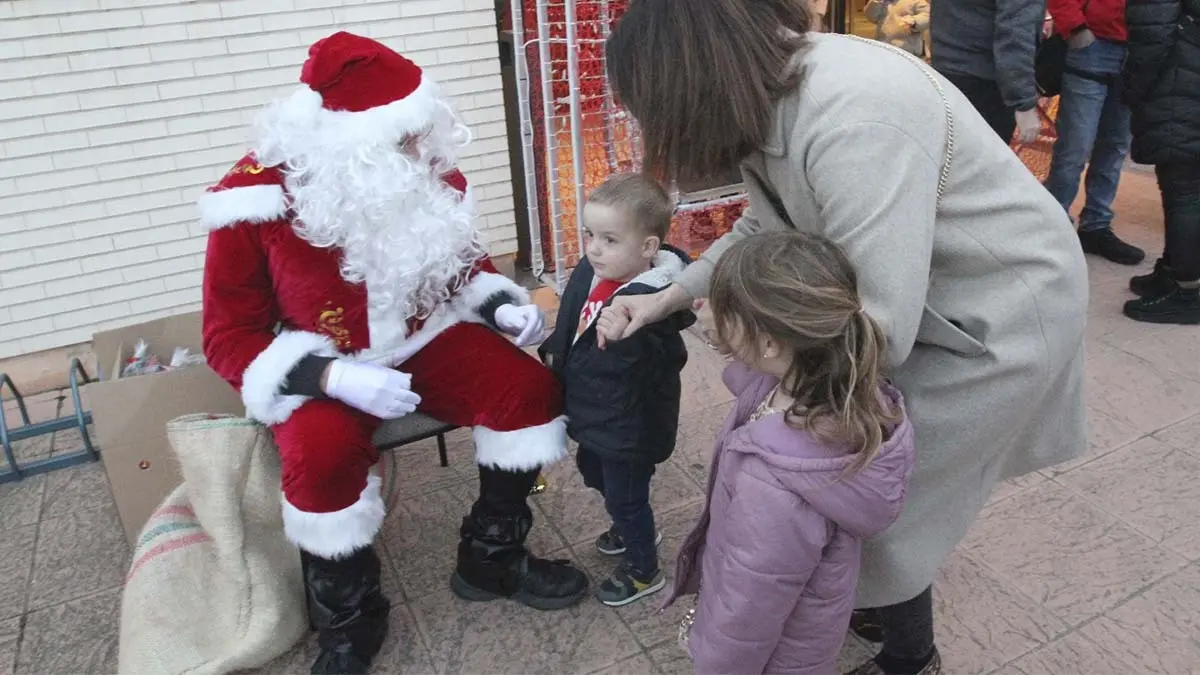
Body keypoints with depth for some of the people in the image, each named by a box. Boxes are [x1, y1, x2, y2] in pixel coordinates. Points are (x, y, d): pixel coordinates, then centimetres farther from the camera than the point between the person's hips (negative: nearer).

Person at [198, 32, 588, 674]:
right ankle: (347, 620, -5)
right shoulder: (254, 202, -20)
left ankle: (490, 557, 4)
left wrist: (501, 303, -11)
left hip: (421, 340, 4)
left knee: (528, 386, -17)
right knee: (323, 451, -34)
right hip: (318, 366, -3)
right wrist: (331, 375, -31)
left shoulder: (428, 176, -8)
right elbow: (228, 336, -15)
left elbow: (460, 261, 11)